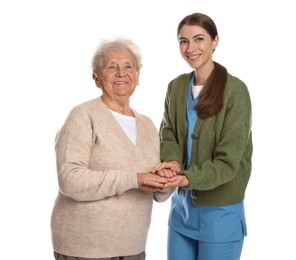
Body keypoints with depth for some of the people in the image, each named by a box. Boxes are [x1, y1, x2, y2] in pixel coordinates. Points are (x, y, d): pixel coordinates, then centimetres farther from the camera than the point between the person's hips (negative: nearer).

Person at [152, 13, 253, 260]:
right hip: (181, 206, 5)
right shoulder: (176, 87, 4)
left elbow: (228, 160, -17)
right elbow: (168, 135, 2)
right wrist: (172, 162, -20)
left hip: (220, 212, -5)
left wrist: (188, 179, -31)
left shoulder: (235, 90, -14)